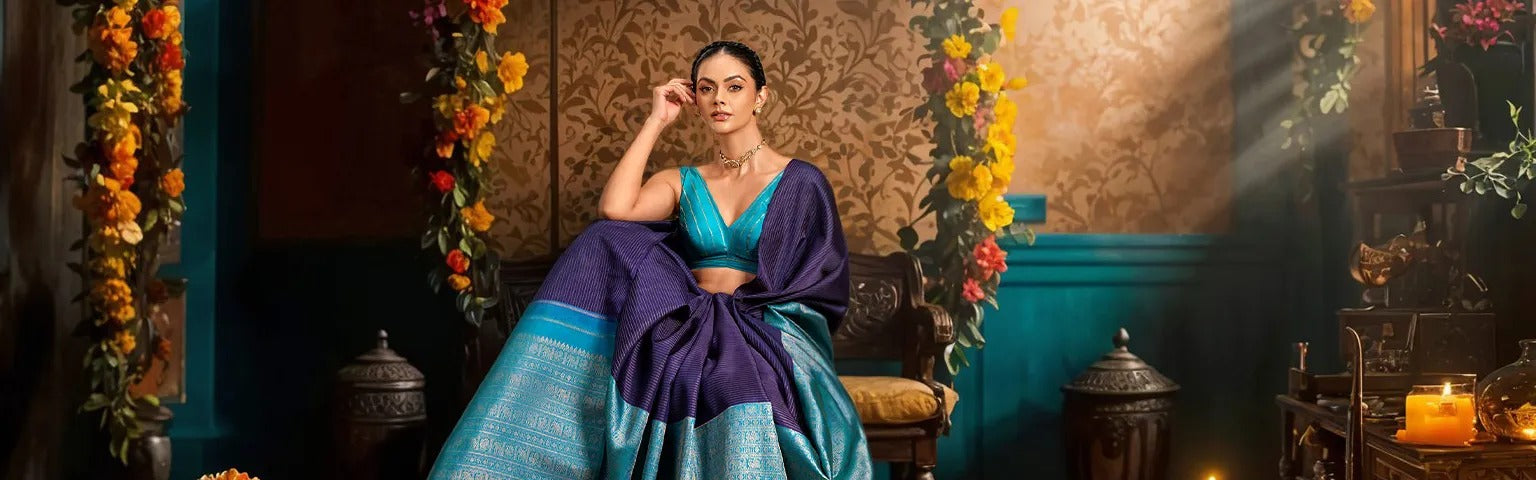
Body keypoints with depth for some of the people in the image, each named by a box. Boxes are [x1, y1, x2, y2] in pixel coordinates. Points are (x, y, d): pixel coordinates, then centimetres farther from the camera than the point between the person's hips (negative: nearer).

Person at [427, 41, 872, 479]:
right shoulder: (684, 182, 15)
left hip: (768, 331, -4)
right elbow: (614, 209, -6)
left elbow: (820, 282, 2)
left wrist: (743, 308, -12)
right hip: (692, 328, 4)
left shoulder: (800, 181, 6)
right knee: (607, 245, -20)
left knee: (747, 391, -42)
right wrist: (656, 122, 3)